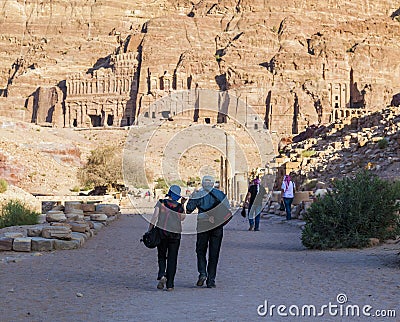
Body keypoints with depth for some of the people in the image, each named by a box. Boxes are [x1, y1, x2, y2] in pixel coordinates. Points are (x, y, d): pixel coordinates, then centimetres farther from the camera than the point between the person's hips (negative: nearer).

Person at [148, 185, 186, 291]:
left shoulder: (161, 203, -4)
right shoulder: (179, 207, -2)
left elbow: (154, 217, -9)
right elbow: (182, 218, 16)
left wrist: (149, 231, -5)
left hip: (161, 232, 0)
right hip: (175, 234, 0)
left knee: (161, 256, 14)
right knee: (172, 259, 6)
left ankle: (162, 276, -11)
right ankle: (169, 284, 3)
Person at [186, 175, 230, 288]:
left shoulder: (198, 195, -1)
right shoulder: (220, 194, 4)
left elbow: (188, 210, -2)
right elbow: (227, 208, 3)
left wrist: (191, 197, 12)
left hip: (202, 226, -1)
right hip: (217, 226, 1)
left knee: (201, 251, 14)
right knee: (214, 254, 7)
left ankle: (202, 273, -7)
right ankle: (211, 280, 5)